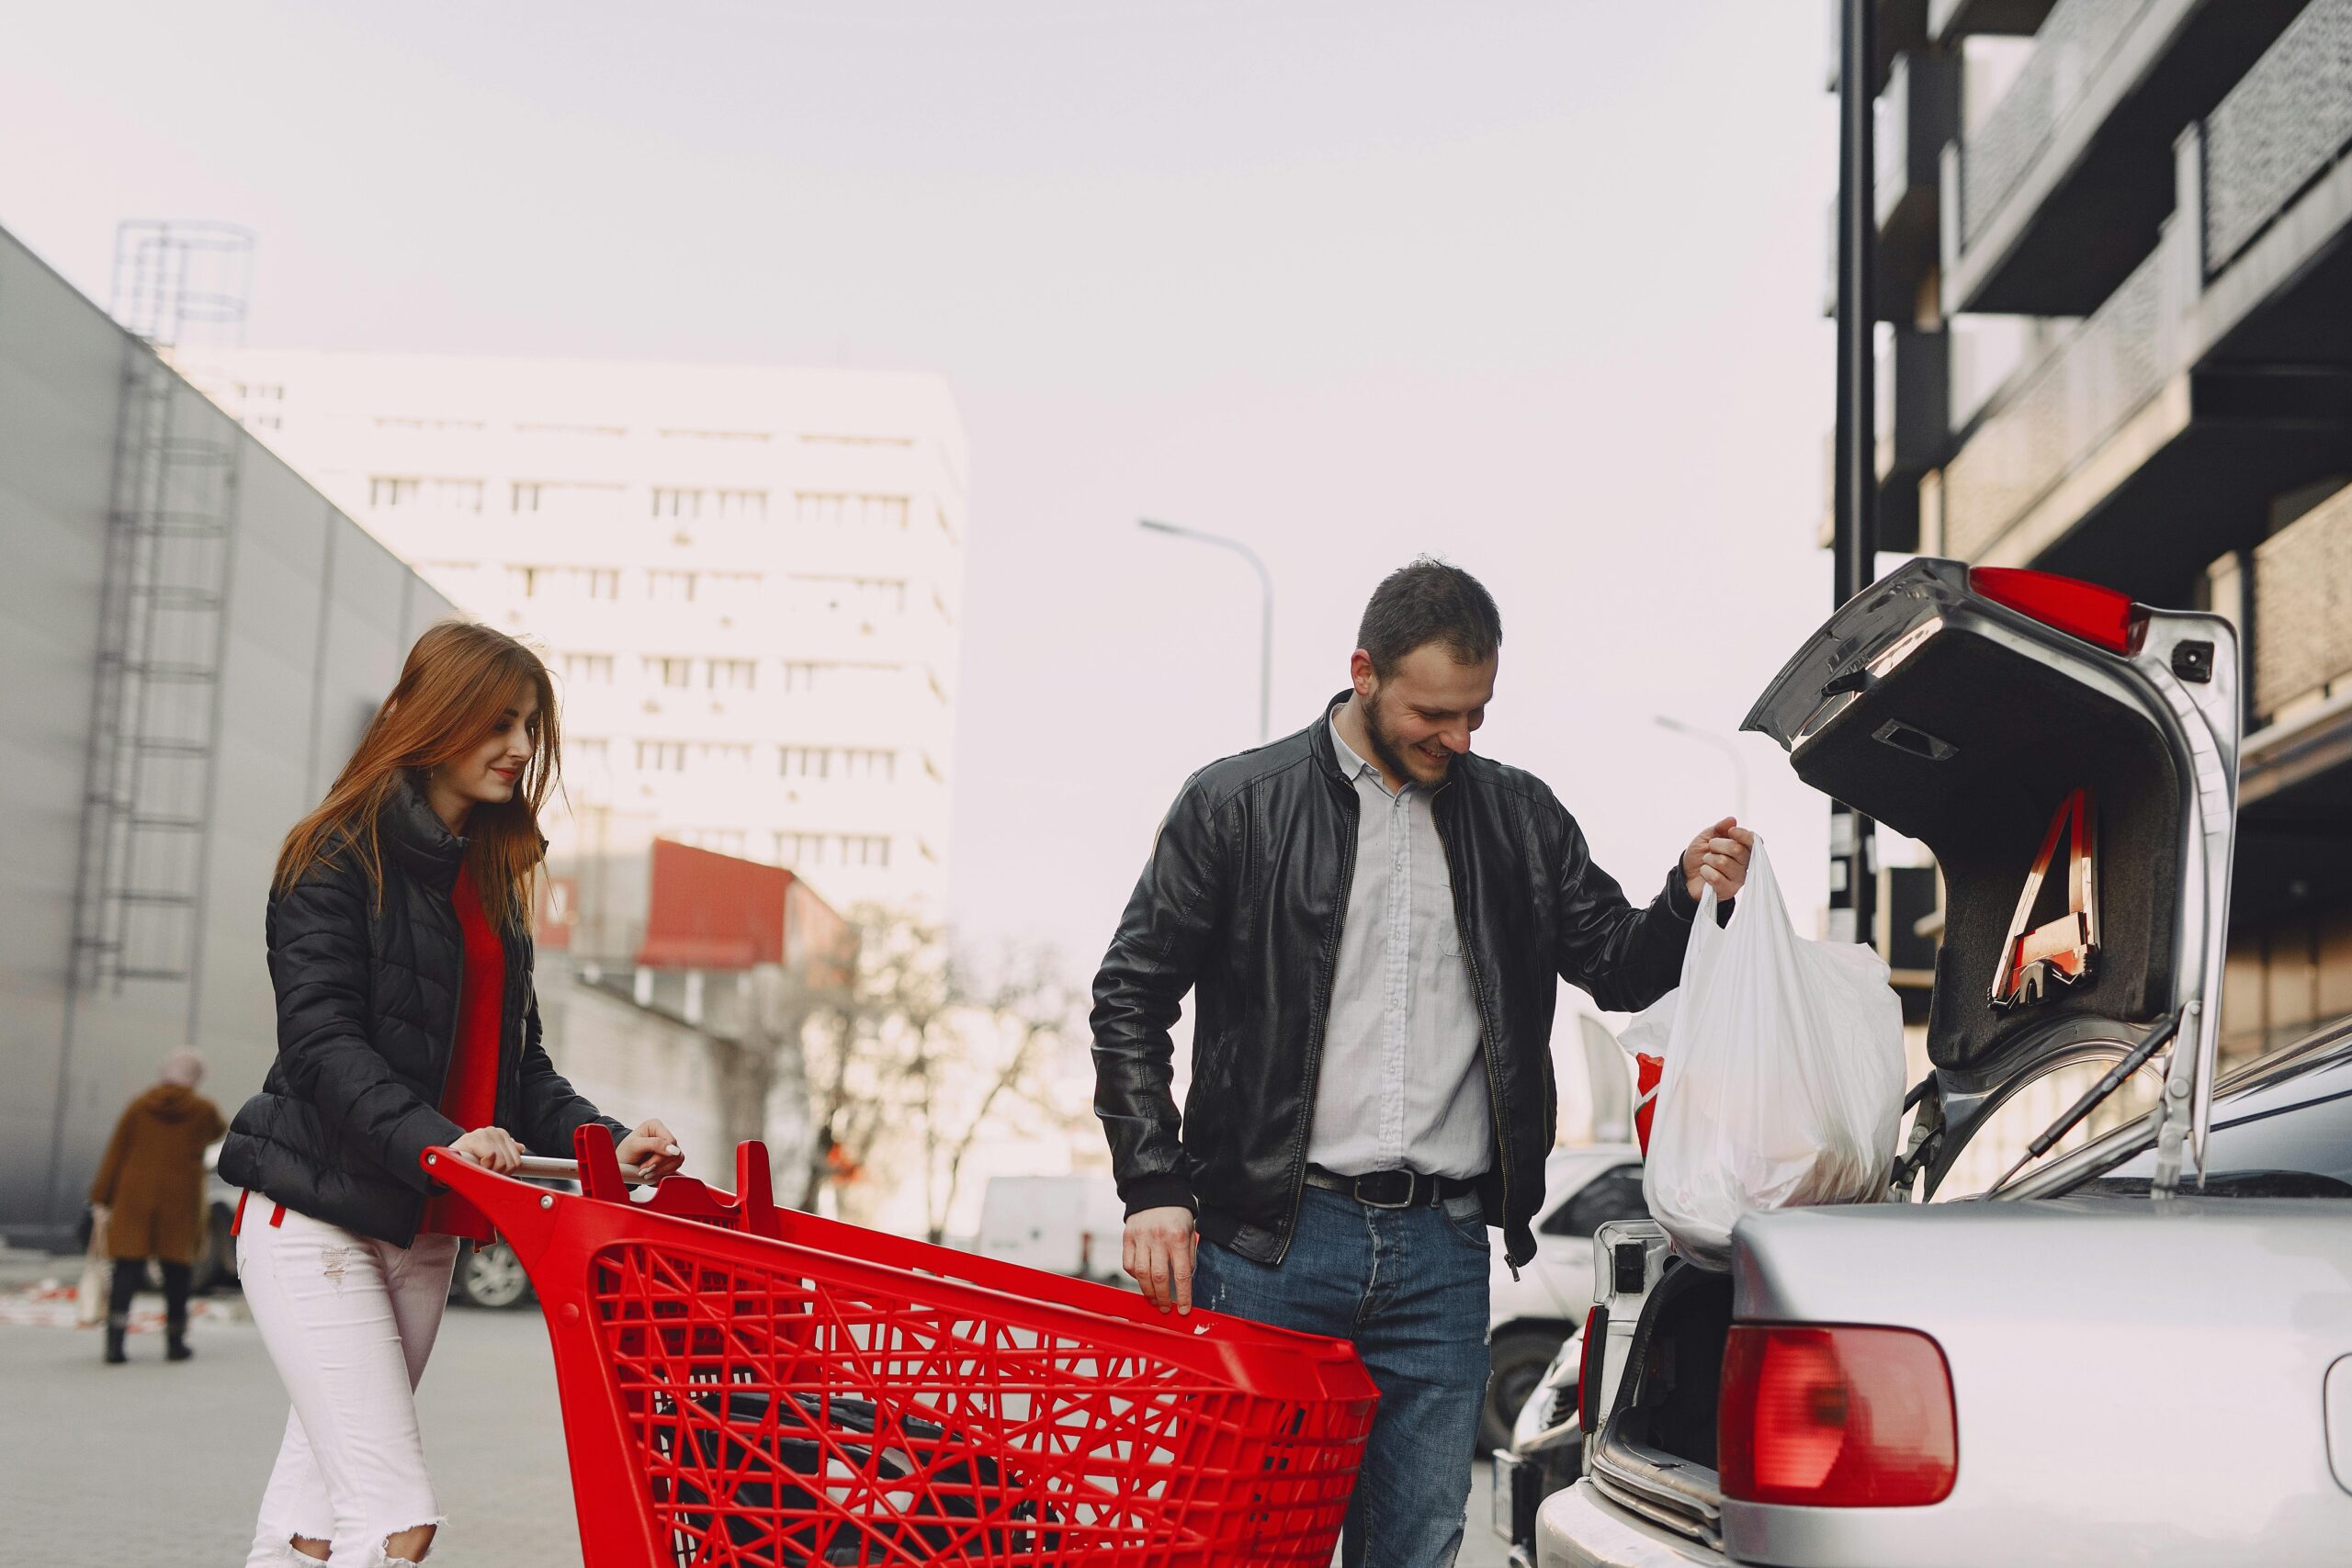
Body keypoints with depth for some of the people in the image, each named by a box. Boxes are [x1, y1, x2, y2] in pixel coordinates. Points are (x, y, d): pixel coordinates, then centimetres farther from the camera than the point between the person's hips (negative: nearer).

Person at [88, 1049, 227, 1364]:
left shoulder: (138, 1107, 4)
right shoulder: (204, 1111, 1)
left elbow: (114, 1155, 2)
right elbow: (219, 1131, 23)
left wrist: (101, 1199, 4)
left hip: (134, 1199, 1)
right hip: (180, 1203, -1)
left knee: (127, 1271, -1)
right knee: (177, 1273, 10)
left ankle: (114, 1341, -13)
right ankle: (175, 1343, 17)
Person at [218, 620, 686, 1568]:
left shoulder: (492, 882, 16)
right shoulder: (338, 858, -6)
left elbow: (517, 1062, 13)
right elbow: (322, 1043, -17)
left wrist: (603, 1142, -5)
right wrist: (437, 1140, -32)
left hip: (423, 1234, 7)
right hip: (317, 1220, -7)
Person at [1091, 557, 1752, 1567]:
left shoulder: (1519, 819, 10)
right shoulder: (1238, 805, 0)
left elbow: (1618, 969, 12)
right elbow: (1132, 999, 2)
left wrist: (1688, 901, -10)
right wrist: (1154, 1188, -7)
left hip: (1442, 1253, 3)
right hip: (1270, 1243, -3)